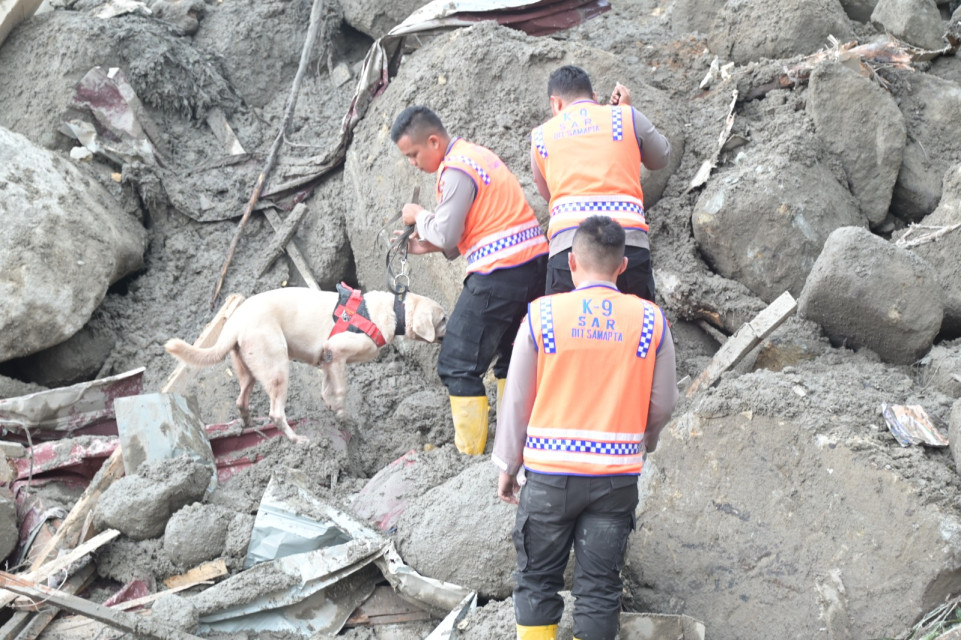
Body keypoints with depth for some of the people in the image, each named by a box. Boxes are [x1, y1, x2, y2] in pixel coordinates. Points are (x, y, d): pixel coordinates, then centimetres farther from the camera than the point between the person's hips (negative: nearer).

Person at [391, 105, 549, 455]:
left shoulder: (457, 170, -12)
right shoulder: (478, 155, 18)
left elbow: (447, 235, -15)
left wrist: (419, 216, 4)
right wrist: (429, 245, 12)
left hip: (500, 275, -10)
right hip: (536, 263, 10)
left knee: (458, 367, -3)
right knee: (510, 358, 22)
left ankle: (470, 453, -3)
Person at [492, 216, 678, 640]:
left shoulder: (542, 315, -6)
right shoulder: (650, 321, -3)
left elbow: (517, 402, -1)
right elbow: (662, 406, 5)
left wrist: (507, 466, 11)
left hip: (551, 474, -1)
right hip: (618, 475, 1)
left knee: (537, 581, 12)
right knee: (599, 588, 8)